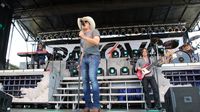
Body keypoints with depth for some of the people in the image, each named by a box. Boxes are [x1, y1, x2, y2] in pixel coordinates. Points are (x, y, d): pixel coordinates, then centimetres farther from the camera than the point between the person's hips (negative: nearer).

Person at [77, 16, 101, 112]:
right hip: (84, 59, 7)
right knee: (85, 81, -7)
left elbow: (96, 42, -11)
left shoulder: (94, 31, 9)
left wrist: (84, 37, -9)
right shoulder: (82, 37, 29)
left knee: (92, 78, -25)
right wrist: (80, 62, 17)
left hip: (93, 57, -7)